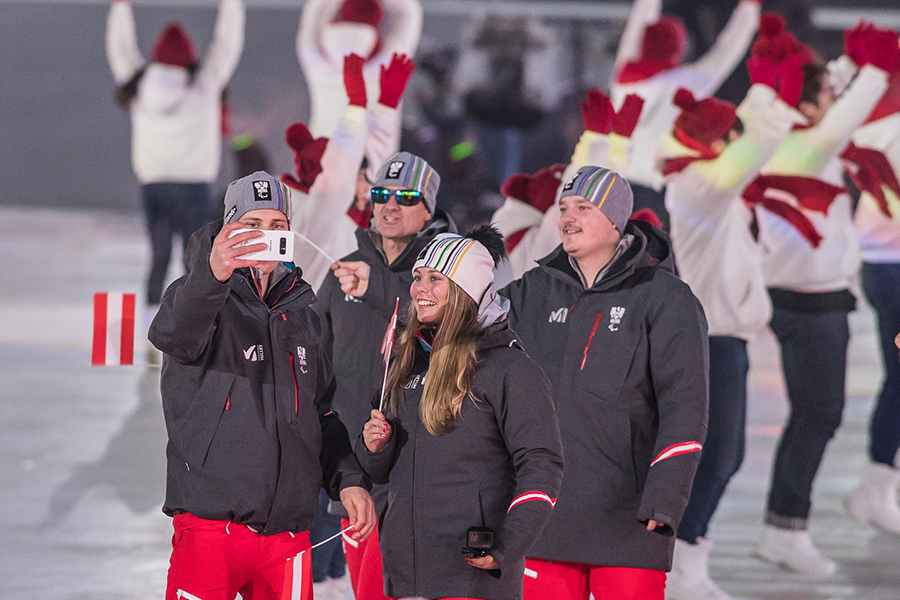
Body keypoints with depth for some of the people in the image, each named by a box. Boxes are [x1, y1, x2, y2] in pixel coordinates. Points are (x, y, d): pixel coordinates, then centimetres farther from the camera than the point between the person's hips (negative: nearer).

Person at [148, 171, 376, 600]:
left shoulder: (301, 316, 18)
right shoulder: (197, 296, 0)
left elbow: (324, 414, 25)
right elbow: (173, 333, -26)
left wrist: (348, 479, 8)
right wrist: (213, 274, -46)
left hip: (287, 529, 5)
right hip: (211, 524, -5)